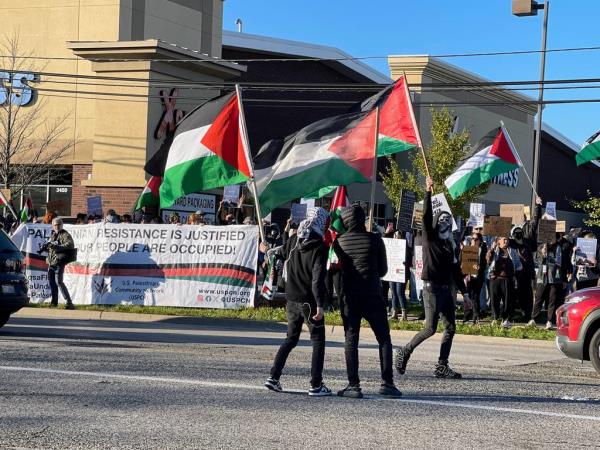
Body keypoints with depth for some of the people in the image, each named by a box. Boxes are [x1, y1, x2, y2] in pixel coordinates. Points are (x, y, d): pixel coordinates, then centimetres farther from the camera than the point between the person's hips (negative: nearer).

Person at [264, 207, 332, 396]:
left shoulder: (294, 244, 6)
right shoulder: (319, 248, -14)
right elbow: (317, 278, -21)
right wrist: (320, 305, -22)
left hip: (292, 301, 6)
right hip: (310, 302, -6)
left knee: (291, 339, 18)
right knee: (318, 341, 3)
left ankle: (273, 377, 10)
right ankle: (316, 385, -1)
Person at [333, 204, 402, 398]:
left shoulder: (339, 242, 0)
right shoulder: (374, 240, -3)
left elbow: (339, 267, 9)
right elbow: (383, 270, 4)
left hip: (349, 296, 1)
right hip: (372, 296, -1)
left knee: (351, 339, 4)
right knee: (384, 339, 7)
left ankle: (353, 384, -2)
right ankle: (387, 382, 1)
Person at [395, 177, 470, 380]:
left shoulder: (450, 245, 16)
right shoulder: (430, 238, -1)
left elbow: (456, 269, 20)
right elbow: (426, 216, -15)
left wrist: (464, 292, 18)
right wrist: (428, 192, -23)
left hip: (446, 289, 7)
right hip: (432, 288, -7)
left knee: (450, 328, 2)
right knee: (431, 328, -10)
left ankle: (442, 366, 6)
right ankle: (404, 351, 7)